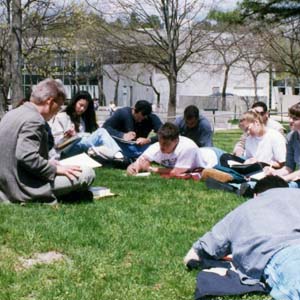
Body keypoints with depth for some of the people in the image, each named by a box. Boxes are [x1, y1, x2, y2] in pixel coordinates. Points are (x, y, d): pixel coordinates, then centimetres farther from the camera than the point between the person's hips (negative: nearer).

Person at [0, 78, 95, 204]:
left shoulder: (12, 114, 12)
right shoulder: (33, 120, -19)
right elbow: (26, 157, -29)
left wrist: (48, 163, 16)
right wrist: (55, 169, -16)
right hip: (25, 189, -10)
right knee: (87, 174, -10)